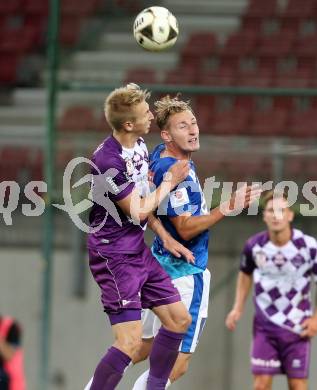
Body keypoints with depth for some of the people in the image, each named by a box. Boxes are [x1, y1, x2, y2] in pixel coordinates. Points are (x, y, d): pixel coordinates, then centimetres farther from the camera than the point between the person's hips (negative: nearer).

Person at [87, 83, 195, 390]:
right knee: (130, 340, -16)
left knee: (179, 319, 12)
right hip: (113, 253, -10)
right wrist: (170, 182, -3)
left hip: (138, 250, 10)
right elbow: (137, 212, -15)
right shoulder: (108, 160, -24)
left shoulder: (139, 146, 6)